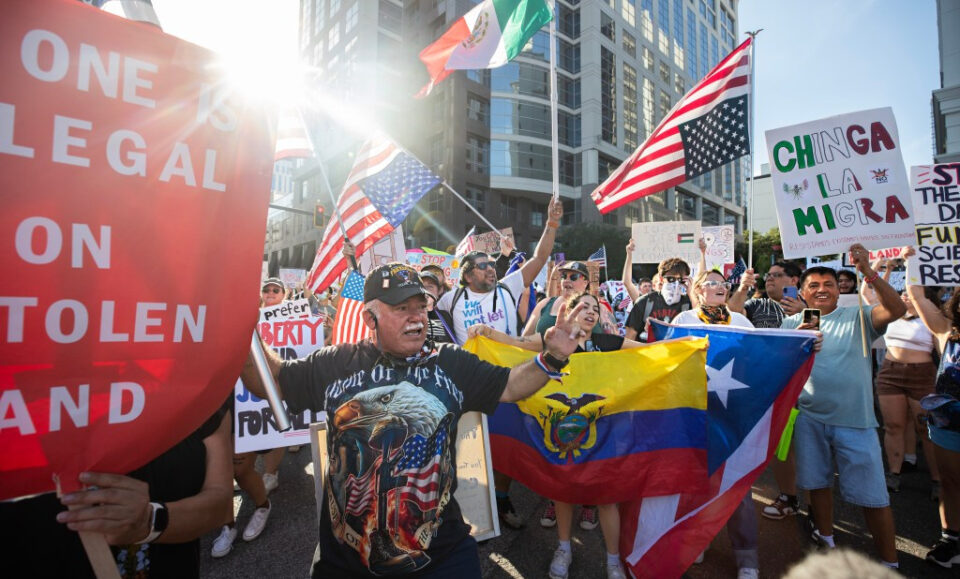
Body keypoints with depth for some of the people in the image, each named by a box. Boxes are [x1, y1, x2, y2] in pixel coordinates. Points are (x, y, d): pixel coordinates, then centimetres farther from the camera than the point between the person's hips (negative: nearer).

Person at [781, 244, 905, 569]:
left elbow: (896, 310, -18)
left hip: (855, 420, -2)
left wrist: (868, 272, -26)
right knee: (818, 483, 16)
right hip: (810, 417, 2)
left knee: (872, 496, 5)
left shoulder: (856, 317, 0)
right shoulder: (792, 323, 4)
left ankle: (890, 563, 23)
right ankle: (826, 542, 35)